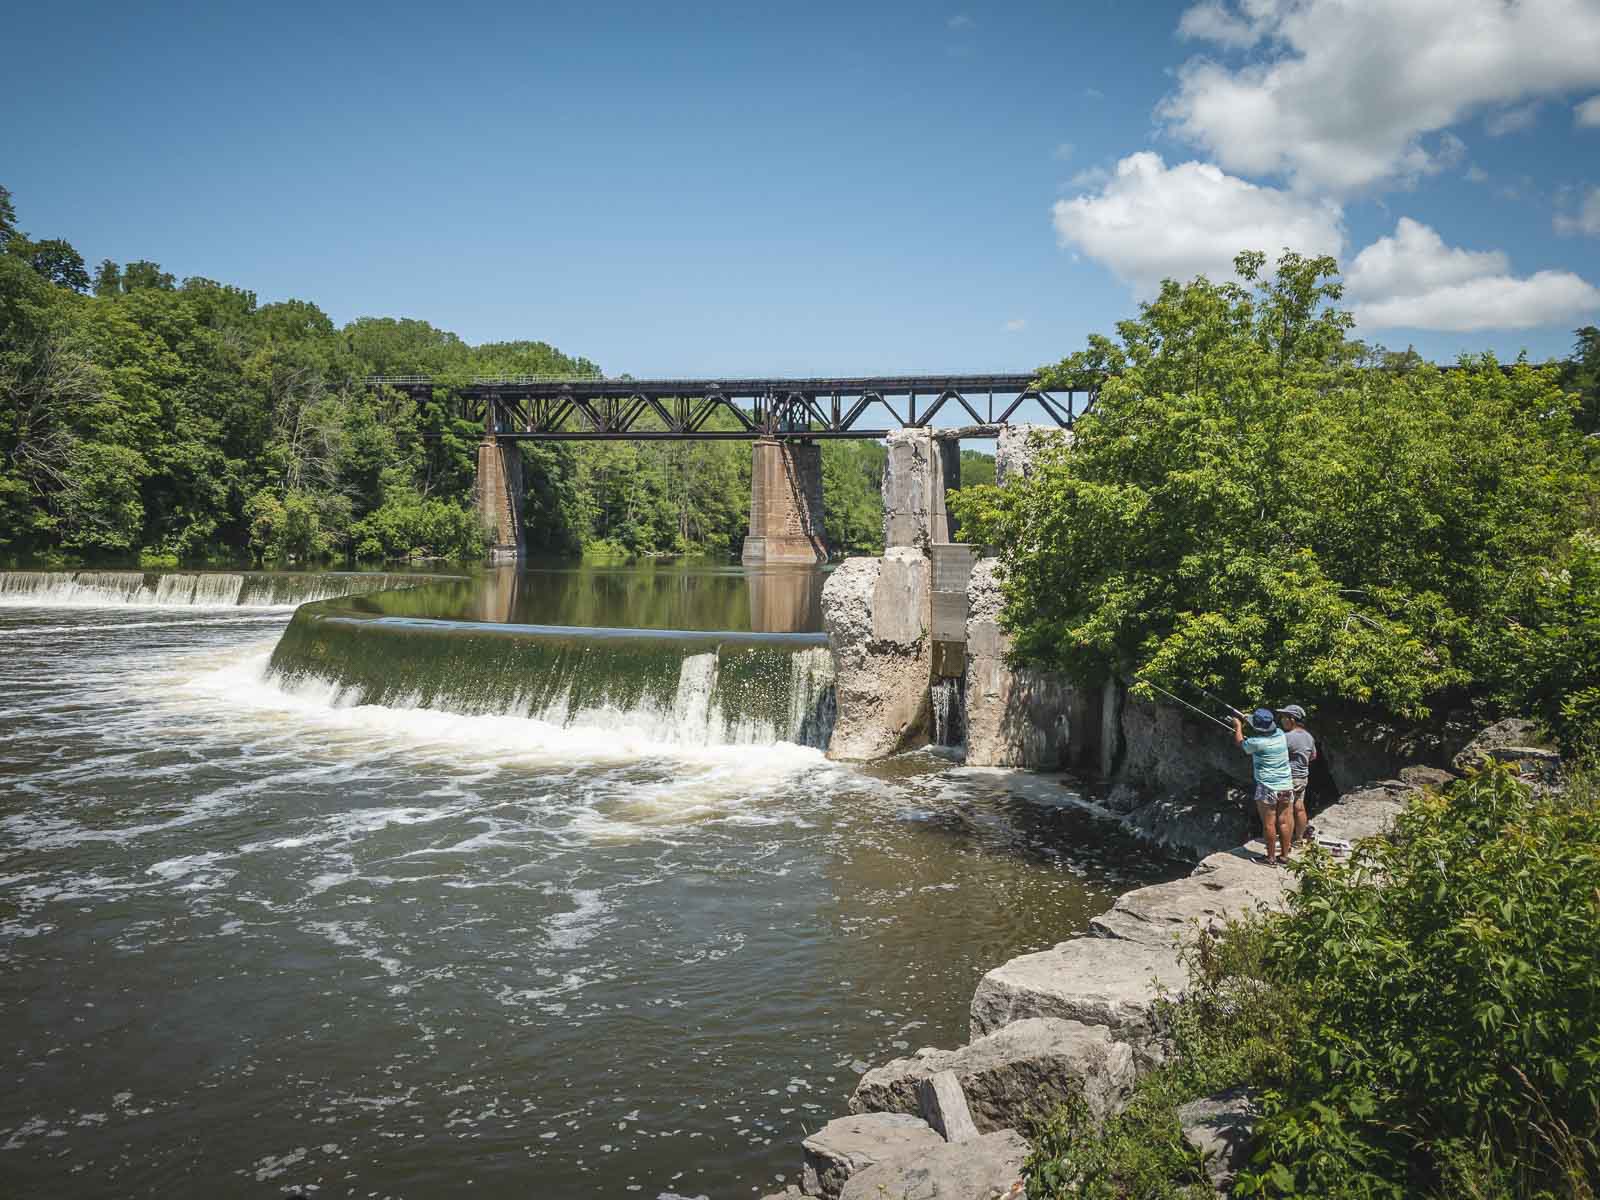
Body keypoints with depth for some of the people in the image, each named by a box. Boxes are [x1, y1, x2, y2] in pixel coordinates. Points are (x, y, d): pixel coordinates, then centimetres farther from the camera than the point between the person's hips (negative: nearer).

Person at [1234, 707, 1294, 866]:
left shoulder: (1257, 743, -16)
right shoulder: (1280, 735, 0)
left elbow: (1240, 743, 6)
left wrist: (1238, 727, 24)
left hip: (1267, 789, -6)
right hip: (1286, 787, 6)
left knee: (1269, 823, 3)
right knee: (1284, 822, 10)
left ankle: (1271, 858, 9)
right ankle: (1285, 854, 17)